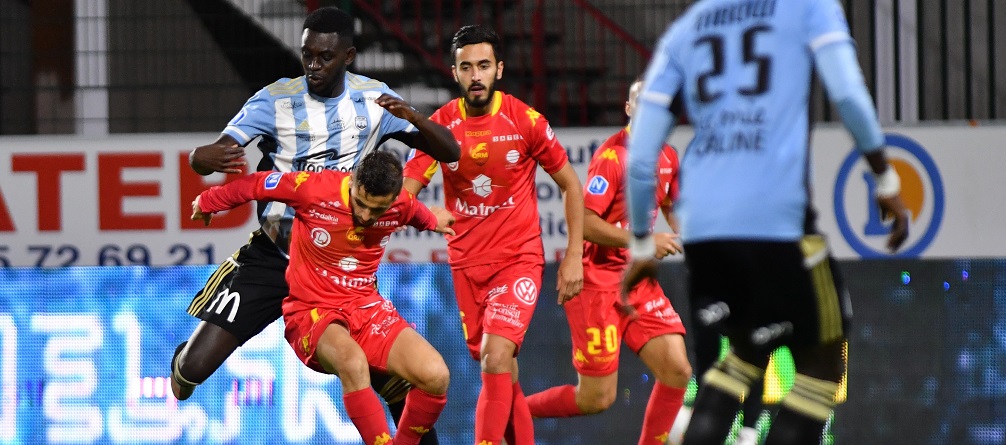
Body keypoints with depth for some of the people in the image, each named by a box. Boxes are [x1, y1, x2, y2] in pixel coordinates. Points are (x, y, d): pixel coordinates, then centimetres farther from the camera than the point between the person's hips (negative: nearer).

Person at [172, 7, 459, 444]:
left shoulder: (372, 98, -4)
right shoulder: (275, 101, -12)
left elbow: (449, 152, -5)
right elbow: (201, 157, -20)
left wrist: (412, 117, -26)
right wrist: (211, 157, -46)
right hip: (272, 256, -1)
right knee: (196, 364, -8)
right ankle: (182, 363, 29)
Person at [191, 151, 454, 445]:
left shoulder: (401, 205, -8)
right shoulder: (313, 189, -19)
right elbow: (252, 185, -2)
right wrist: (207, 203, 14)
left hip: (367, 308, 4)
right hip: (313, 311, -4)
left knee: (436, 376, -18)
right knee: (353, 362, -39)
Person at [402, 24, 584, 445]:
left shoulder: (526, 121, -9)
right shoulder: (439, 125, -3)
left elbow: (570, 185, 1)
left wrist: (574, 256, -2)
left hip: (519, 257, -3)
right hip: (466, 263, 3)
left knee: (496, 356, -21)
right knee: (500, 371, 8)